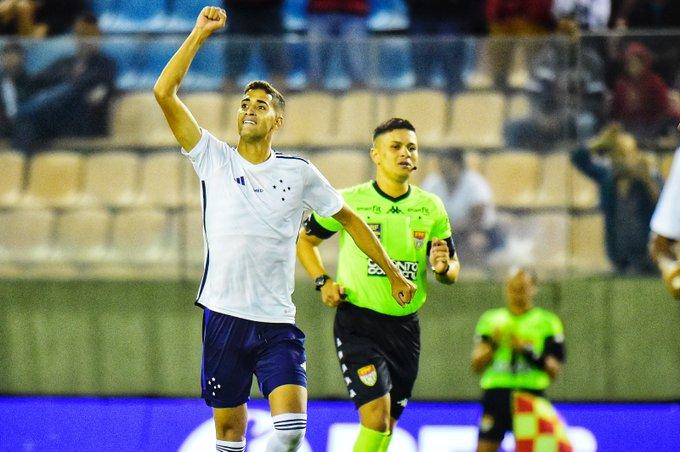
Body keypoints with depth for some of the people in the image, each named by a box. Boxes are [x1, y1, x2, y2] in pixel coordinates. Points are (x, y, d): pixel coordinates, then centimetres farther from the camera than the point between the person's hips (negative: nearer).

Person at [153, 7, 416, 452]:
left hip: (277, 323, 0)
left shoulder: (298, 172, 6)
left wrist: (393, 274, 19)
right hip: (224, 315, 0)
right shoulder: (214, 159, 4)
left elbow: (348, 218, 18)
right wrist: (200, 34, -5)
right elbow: (165, 93, -3)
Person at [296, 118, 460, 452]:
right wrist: (323, 282, -4)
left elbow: (453, 270, 10)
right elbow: (305, 240, 10)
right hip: (358, 322, -4)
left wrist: (444, 268, -14)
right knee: (376, 415, -20)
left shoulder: (431, 208, 4)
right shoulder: (349, 201, -4)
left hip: (405, 326, 4)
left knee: (387, 425, 12)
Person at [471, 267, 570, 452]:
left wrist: (528, 351, -11)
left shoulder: (548, 323, 8)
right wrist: (492, 344, -6)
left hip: (530, 394, -2)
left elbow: (554, 371, 2)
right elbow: (476, 366, 10)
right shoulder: (490, 319, 15)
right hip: (496, 393, 2)